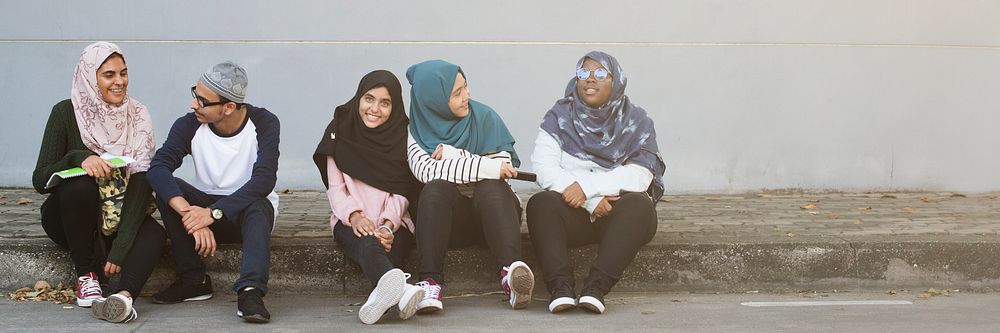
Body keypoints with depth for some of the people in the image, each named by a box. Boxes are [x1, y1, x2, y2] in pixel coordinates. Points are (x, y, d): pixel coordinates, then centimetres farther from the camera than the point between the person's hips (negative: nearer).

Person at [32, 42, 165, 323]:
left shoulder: (138, 116, -8)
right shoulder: (66, 113, -12)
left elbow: (142, 184, -17)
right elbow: (40, 179, -15)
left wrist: (120, 250, -28)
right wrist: (79, 158, -36)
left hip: (119, 218, 2)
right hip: (68, 219, -1)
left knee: (154, 233, -29)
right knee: (80, 184, -33)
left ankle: (123, 296, -55)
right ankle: (86, 274, -20)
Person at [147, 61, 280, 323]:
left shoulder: (264, 123, -15)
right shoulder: (189, 125, -11)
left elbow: (264, 180, -28)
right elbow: (158, 168, -27)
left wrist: (213, 213, -38)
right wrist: (190, 213, -43)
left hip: (249, 209, -3)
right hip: (205, 207, 3)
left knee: (257, 205, -36)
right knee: (168, 189, -24)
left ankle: (250, 292, -48)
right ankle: (194, 281, -18)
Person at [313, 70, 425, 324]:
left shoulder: (402, 135, 8)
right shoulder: (340, 131, 8)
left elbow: (401, 191, 4)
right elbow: (335, 187, 3)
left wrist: (388, 224, -15)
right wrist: (354, 216, -17)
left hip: (393, 223, 3)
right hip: (350, 222, -3)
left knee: (388, 245, -33)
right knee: (368, 244, -37)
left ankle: (383, 293, -63)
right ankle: (402, 290, -69)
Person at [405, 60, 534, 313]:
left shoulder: (484, 117, 4)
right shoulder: (416, 132, 1)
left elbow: (505, 166, -7)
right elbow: (426, 171, -19)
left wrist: (453, 155, -13)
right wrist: (487, 167, -23)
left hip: (490, 214, 0)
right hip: (445, 218, 0)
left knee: (491, 187, -32)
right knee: (437, 189, -32)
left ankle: (510, 273, -56)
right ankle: (430, 282, -44)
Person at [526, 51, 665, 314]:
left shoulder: (636, 121, 4)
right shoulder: (559, 117, 7)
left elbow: (639, 177, -11)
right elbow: (544, 169, -8)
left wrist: (587, 186, -22)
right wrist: (591, 201, -20)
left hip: (621, 216, 0)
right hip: (573, 214, 1)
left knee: (637, 204, -33)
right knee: (540, 203, -29)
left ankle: (596, 288, -43)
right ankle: (560, 288, -43)